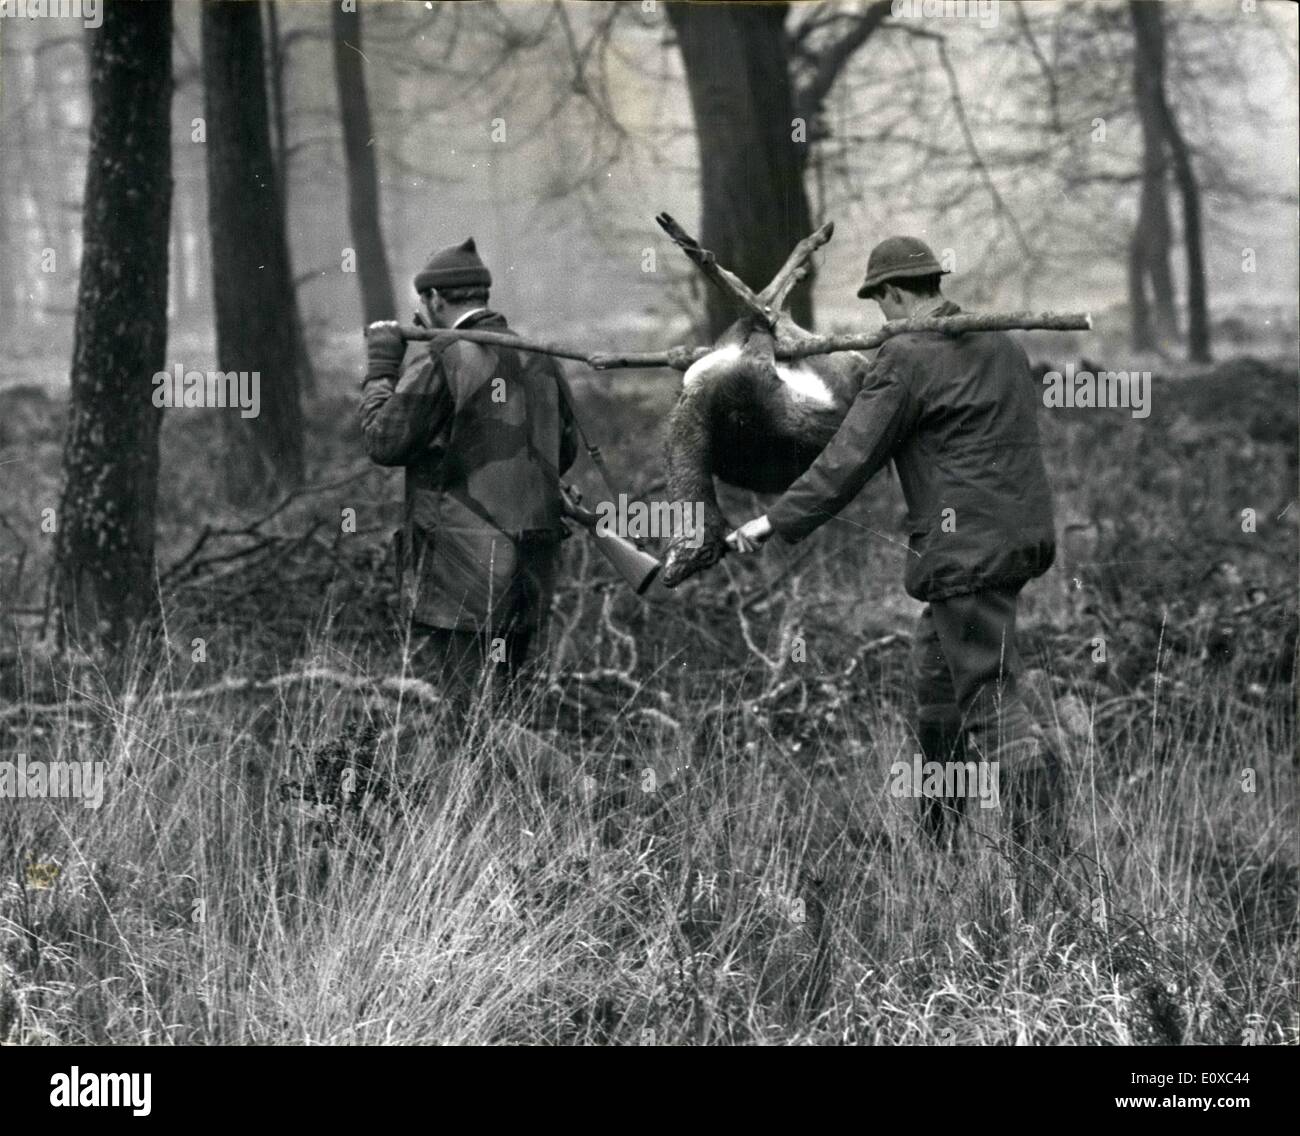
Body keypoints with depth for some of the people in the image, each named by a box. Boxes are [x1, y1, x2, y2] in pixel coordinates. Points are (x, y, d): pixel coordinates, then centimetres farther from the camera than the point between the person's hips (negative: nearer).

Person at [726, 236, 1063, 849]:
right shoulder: (1001, 344, 14)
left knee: (988, 694, -9)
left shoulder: (905, 360, -11)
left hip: (967, 546, -9)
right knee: (934, 657, 23)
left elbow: (849, 459, -13)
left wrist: (777, 522, -8)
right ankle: (938, 820, 31)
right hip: (1022, 533, 9)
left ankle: (1040, 836, -18)